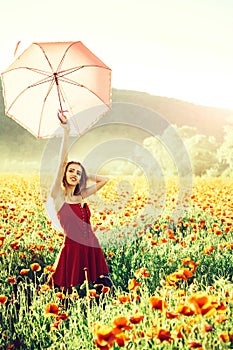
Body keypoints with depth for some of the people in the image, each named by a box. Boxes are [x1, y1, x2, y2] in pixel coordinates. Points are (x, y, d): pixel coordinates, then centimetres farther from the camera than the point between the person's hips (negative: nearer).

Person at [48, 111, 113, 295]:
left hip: (92, 247, 6)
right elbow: (62, 162, -14)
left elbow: (104, 179, 19)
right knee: (71, 292, 1)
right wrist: (66, 131, -20)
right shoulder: (58, 195, -4)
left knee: (107, 286, 5)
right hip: (73, 247, -5)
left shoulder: (81, 196, 11)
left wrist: (84, 175, 14)